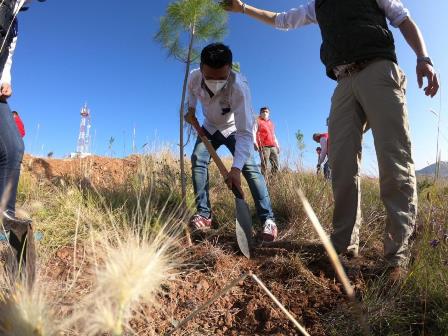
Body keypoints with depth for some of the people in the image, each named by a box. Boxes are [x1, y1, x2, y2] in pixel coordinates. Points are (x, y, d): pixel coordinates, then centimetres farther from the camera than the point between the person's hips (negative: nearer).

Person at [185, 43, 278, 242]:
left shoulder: (239, 87, -40)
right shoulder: (194, 77, -25)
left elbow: (245, 133, -43)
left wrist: (235, 168, -51)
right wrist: (191, 109, -1)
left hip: (234, 129, -4)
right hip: (209, 128, 4)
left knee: (249, 166, -20)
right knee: (198, 159, -15)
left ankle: (268, 219, -15)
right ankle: (203, 214, -9)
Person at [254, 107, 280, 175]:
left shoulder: (271, 122, 27)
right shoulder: (258, 121, 8)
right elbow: (254, 132, -5)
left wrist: (277, 145, 23)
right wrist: (255, 142, -21)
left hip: (273, 146, 6)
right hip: (264, 146, -6)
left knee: (276, 166, 0)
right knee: (265, 166, -12)